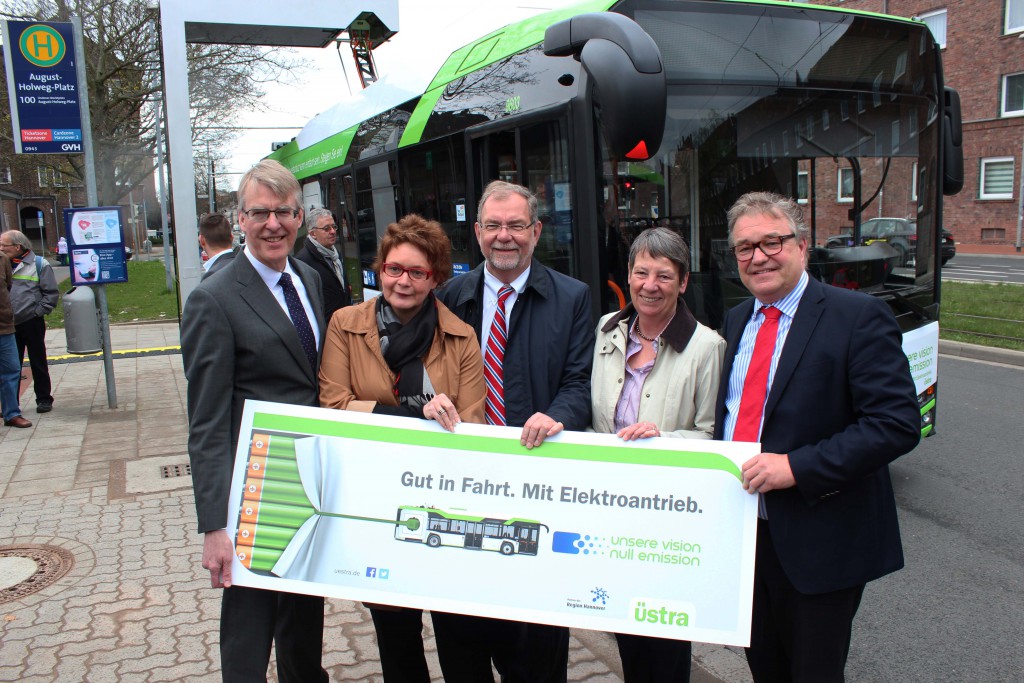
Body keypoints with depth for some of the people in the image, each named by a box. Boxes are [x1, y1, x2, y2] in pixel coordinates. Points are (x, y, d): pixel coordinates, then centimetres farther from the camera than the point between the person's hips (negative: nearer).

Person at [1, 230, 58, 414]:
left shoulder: (39, 264, -4)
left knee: (38, 364, 7)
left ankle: (44, 399, 18)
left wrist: (39, 311, -10)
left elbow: (52, 293, -4)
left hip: (31, 323, -4)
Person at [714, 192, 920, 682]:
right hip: (744, 529, 6)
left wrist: (796, 467, -25)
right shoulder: (736, 320, 8)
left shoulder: (858, 317, -13)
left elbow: (898, 422, -20)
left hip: (818, 545, -6)